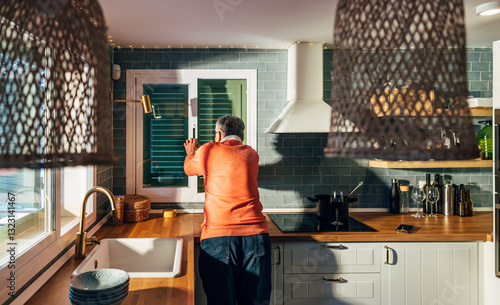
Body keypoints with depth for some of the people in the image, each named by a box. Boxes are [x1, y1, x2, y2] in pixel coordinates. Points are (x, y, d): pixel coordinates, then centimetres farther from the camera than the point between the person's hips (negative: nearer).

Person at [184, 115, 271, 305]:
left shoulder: (208, 151, 6)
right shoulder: (251, 154, 13)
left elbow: (189, 169, 25)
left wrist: (191, 153, 48)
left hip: (217, 234, -2)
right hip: (255, 233, 3)